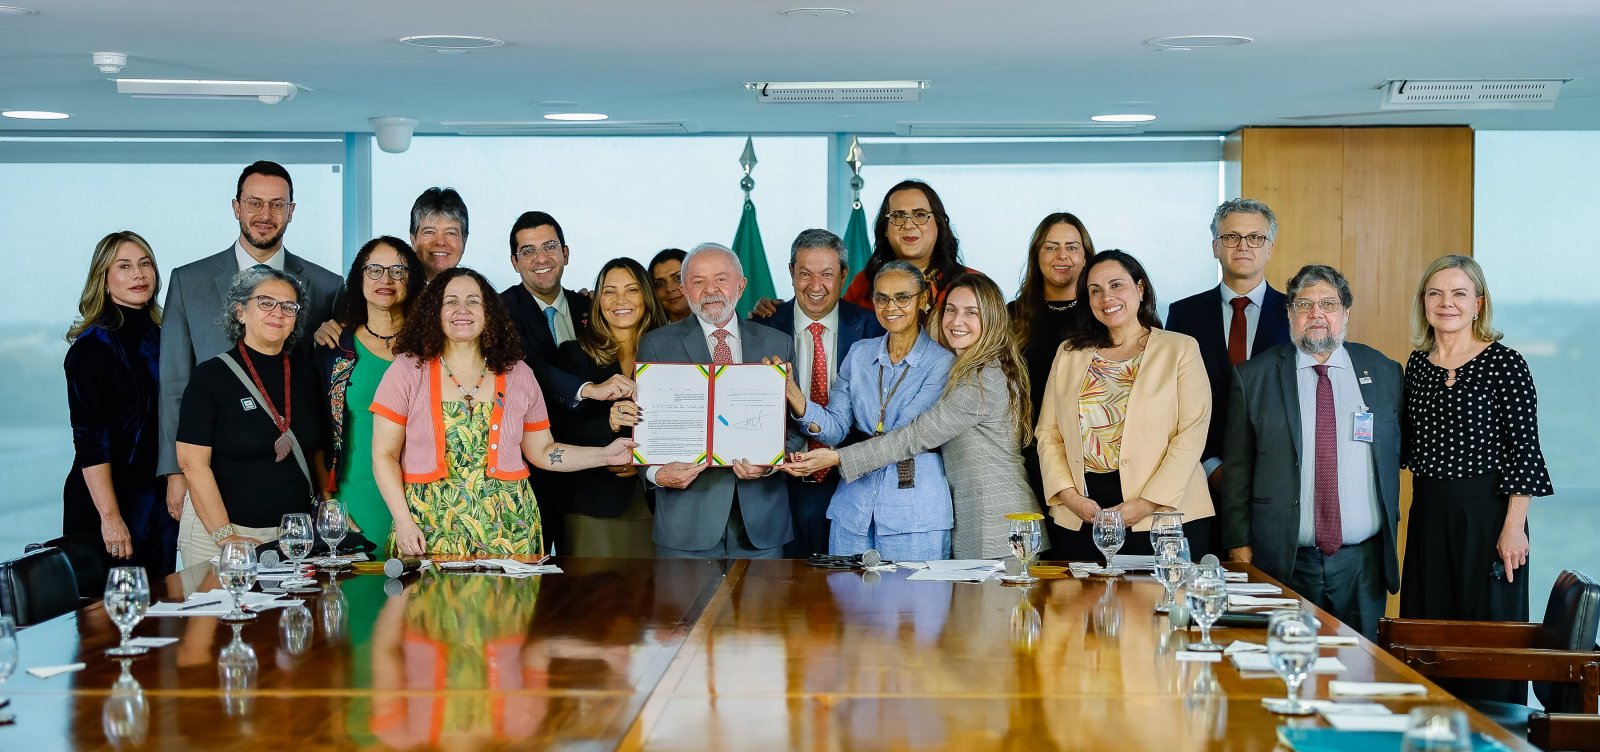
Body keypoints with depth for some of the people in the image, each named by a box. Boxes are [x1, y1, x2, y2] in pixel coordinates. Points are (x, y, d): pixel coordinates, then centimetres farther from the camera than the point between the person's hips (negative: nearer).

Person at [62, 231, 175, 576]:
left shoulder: (160, 337, 10)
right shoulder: (93, 347, -10)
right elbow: (89, 440, -15)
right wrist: (110, 517, -20)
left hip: (159, 504, 7)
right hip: (110, 504, -6)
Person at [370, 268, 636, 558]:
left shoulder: (518, 374, 8)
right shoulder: (407, 371, 0)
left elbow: (542, 451, 12)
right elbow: (385, 455, 0)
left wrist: (606, 455, 2)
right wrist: (403, 522, -10)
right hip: (431, 529, -2)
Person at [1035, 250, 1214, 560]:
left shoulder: (1180, 348, 4)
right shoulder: (1069, 353, 14)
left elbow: (1192, 433, -6)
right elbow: (1048, 433, 9)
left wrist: (1149, 503, -15)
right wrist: (1069, 495, -7)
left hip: (1163, 514, -3)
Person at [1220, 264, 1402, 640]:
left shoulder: (1383, 372, 9)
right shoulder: (1253, 377, 3)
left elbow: (1397, 454, 15)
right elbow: (1236, 468, 3)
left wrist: (1391, 523, 9)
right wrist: (1239, 545, -1)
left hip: (1363, 562, 2)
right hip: (1283, 563, -2)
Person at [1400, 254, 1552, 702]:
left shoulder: (1505, 364, -8)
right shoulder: (1417, 364, 10)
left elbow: (1523, 450, -10)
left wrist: (1514, 527, -15)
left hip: (1486, 514, -6)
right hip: (1428, 514, 6)